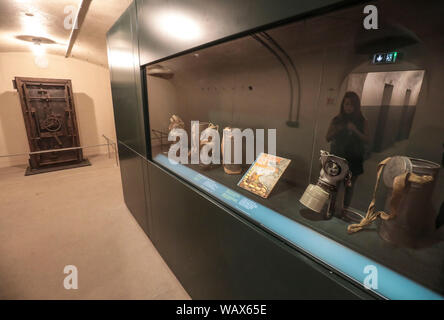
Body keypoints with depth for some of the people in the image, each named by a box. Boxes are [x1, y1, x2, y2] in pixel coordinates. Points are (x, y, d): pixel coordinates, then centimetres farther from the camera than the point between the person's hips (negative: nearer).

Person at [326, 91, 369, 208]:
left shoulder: (362, 121, 1)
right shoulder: (336, 120, 2)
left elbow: (366, 140, -4)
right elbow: (327, 138, 4)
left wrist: (355, 130, -19)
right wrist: (335, 131, -15)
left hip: (354, 159, 0)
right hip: (337, 157, 0)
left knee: (349, 186, 7)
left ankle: (345, 209, 20)